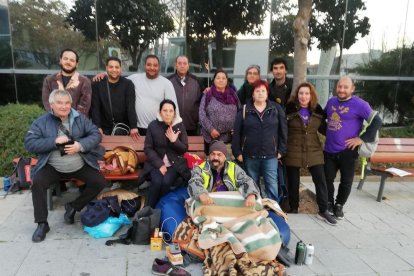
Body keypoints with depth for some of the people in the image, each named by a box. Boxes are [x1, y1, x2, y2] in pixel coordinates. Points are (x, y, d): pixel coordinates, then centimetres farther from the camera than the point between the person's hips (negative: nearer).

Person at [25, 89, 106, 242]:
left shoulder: (80, 118, 1)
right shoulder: (41, 122, -3)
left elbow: (96, 134, -3)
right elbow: (29, 143, -11)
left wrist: (80, 145, -21)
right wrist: (54, 141, -23)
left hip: (81, 166, 2)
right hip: (52, 167, -1)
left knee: (99, 182, -11)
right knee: (37, 183, -25)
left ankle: (73, 206, 13)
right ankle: (42, 224, -8)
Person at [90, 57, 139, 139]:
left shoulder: (128, 84, -2)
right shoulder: (97, 84, 0)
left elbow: (131, 107, -11)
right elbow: (95, 107, -5)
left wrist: (133, 127, -21)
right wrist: (97, 127, -16)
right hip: (105, 129, 1)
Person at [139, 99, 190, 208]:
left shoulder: (180, 126, -1)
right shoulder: (153, 125, -4)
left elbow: (184, 149, 0)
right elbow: (148, 148, -3)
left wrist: (174, 141, -19)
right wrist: (160, 164, -14)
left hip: (175, 163, 0)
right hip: (157, 162, 0)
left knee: (166, 182, -26)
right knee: (157, 181, -27)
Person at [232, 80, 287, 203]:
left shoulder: (276, 109, 3)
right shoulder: (244, 110, 2)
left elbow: (283, 131, 6)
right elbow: (236, 133, 2)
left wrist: (281, 150, 2)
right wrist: (237, 152, -2)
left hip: (270, 155, -1)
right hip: (250, 156, 1)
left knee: (272, 185, -1)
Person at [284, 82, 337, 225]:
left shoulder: (317, 110, 4)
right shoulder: (289, 109, -7)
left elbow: (323, 128, 14)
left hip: (314, 151, 3)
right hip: (293, 152, -3)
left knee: (321, 181, 2)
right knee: (293, 182, 8)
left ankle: (323, 211, 16)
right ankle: (293, 209, 25)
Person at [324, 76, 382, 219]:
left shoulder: (359, 104, -11)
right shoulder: (331, 101, 7)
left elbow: (377, 121, -12)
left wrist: (363, 138, -16)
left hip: (347, 151, -4)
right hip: (329, 150, 4)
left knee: (346, 181, 9)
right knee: (327, 178, 9)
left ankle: (339, 205, 28)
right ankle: (329, 203, 29)